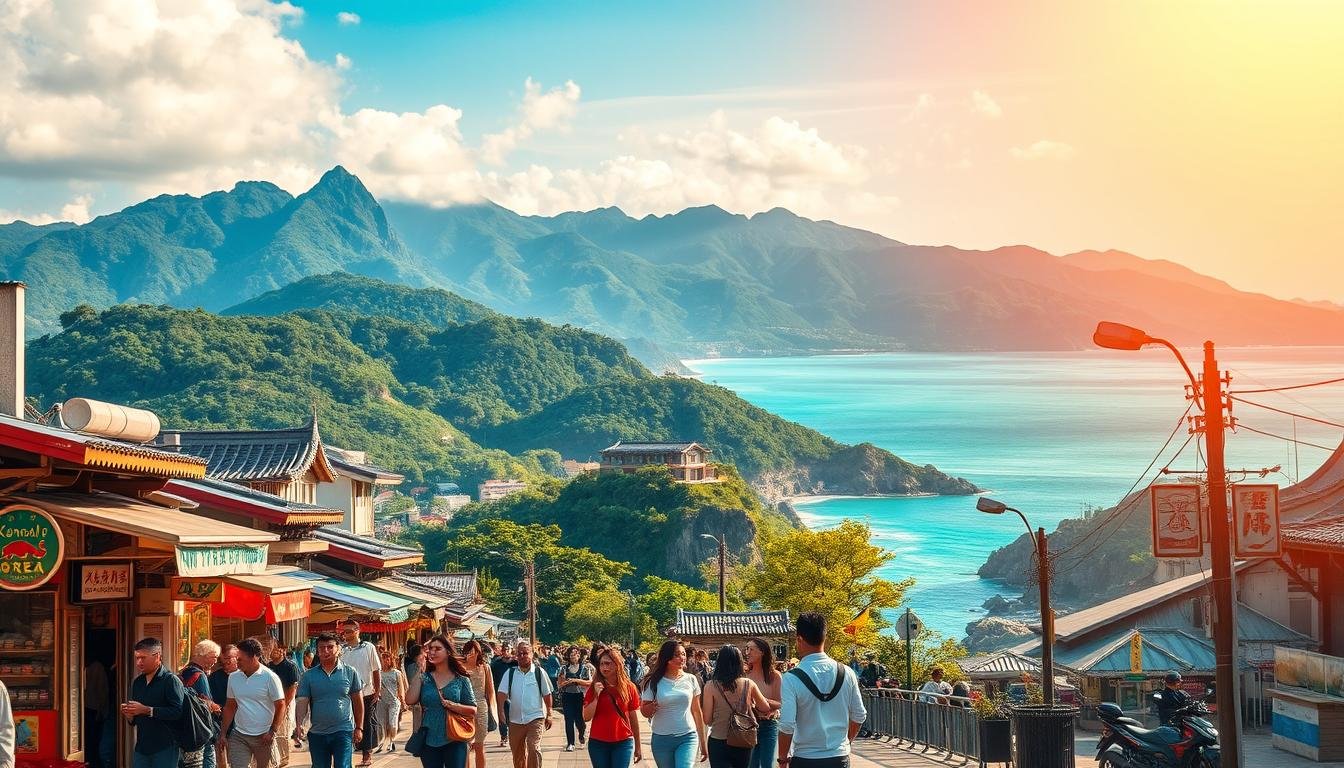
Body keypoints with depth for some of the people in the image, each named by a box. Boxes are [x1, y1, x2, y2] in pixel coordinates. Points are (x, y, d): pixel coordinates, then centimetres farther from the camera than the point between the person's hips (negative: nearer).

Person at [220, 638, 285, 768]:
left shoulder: (270, 677, -9)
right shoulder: (233, 677, 5)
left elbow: (280, 706, -6)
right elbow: (230, 706, 13)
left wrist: (272, 732, -12)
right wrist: (223, 734, 10)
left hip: (263, 737, -3)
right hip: (238, 735, 3)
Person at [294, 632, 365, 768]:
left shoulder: (350, 673, 1)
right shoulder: (308, 676, 3)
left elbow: (358, 702, 7)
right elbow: (302, 702, -3)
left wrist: (359, 728, 4)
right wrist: (299, 724, -19)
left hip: (343, 732, -2)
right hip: (317, 734, 2)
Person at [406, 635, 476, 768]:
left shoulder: (461, 680, -1)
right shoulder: (425, 678, 4)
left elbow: (473, 710, -4)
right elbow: (410, 700, -11)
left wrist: (452, 705, -20)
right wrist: (420, 672, -10)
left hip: (454, 742, -2)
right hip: (429, 742, 2)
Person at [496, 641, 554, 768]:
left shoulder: (539, 672, 0)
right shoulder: (510, 673, 3)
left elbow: (547, 694, 5)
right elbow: (501, 693, -4)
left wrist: (549, 715, 5)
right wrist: (500, 711, -19)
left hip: (535, 718, -3)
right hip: (515, 720, 3)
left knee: (534, 749, -18)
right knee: (517, 753, 12)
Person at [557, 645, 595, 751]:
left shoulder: (585, 667, 1)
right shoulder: (564, 668, 8)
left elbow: (590, 682, -4)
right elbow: (560, 684, 11)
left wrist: (576, 680, -14)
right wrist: (566, 682, -11)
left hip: (580, 696, -2)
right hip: (567, 696, 2)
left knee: (579, 719, -2)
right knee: (569, 720, -3)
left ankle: (582, 732, 33)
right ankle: (570, 743, 5)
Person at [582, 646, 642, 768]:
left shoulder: (629, 687, 0)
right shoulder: (594, 688, 1)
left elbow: (633, 717, 6)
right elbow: (586, 717, -5)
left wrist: (638, 745, 9)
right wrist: (596, 696, -16)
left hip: (623, 743, -1)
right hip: (598, 743, 1)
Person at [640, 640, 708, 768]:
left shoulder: (691, 680, 1)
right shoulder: (654, 682, -3)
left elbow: (697, 712, 8)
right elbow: (645, 712, 4)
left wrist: (703, 743, 10)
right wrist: (650, 708, -21)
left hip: (687, 738, -1)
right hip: (661, 739, 1)